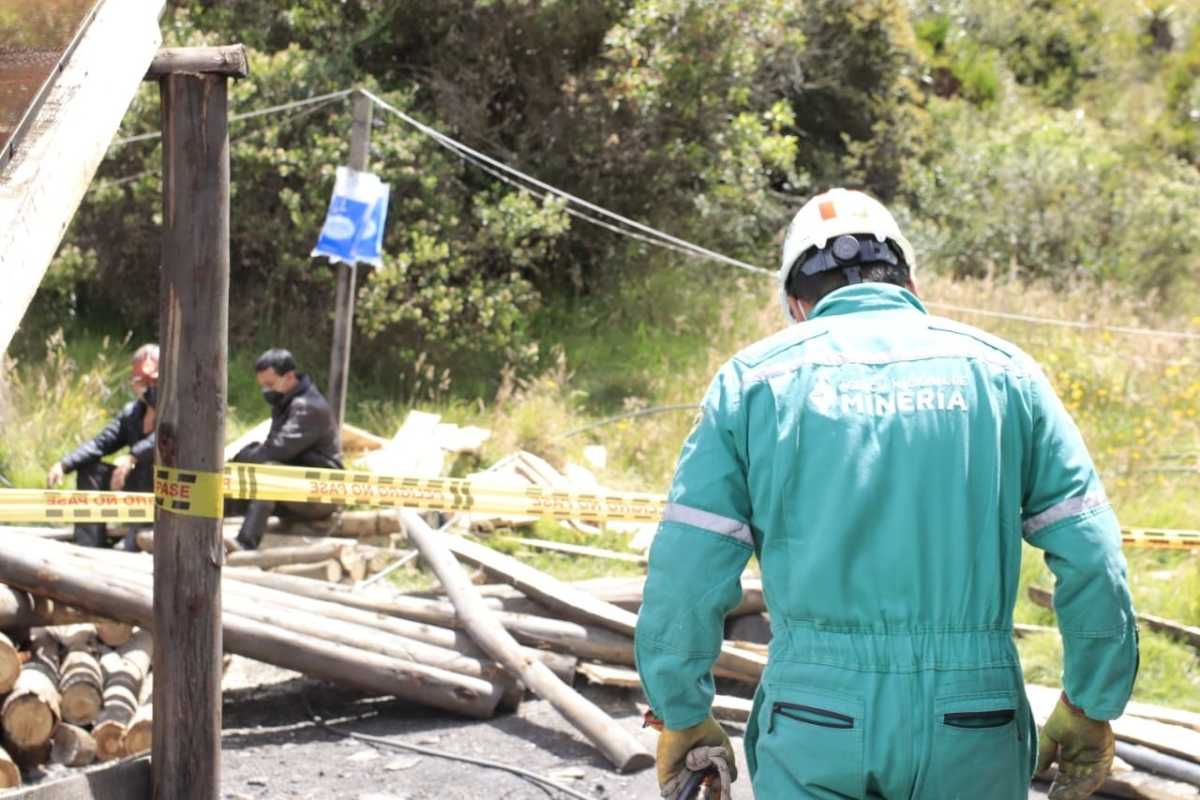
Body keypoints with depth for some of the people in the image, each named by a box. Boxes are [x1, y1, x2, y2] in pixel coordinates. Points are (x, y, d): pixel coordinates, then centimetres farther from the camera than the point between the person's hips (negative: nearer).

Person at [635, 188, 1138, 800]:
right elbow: (1090, 558, 3)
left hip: (816, 727, -1)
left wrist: (681, 715, 11)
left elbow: (686, 570, 0)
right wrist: (1091, 707, 13)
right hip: (972, 731, 1)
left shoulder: (754, 378, 4)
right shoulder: (1000, 370, 7)